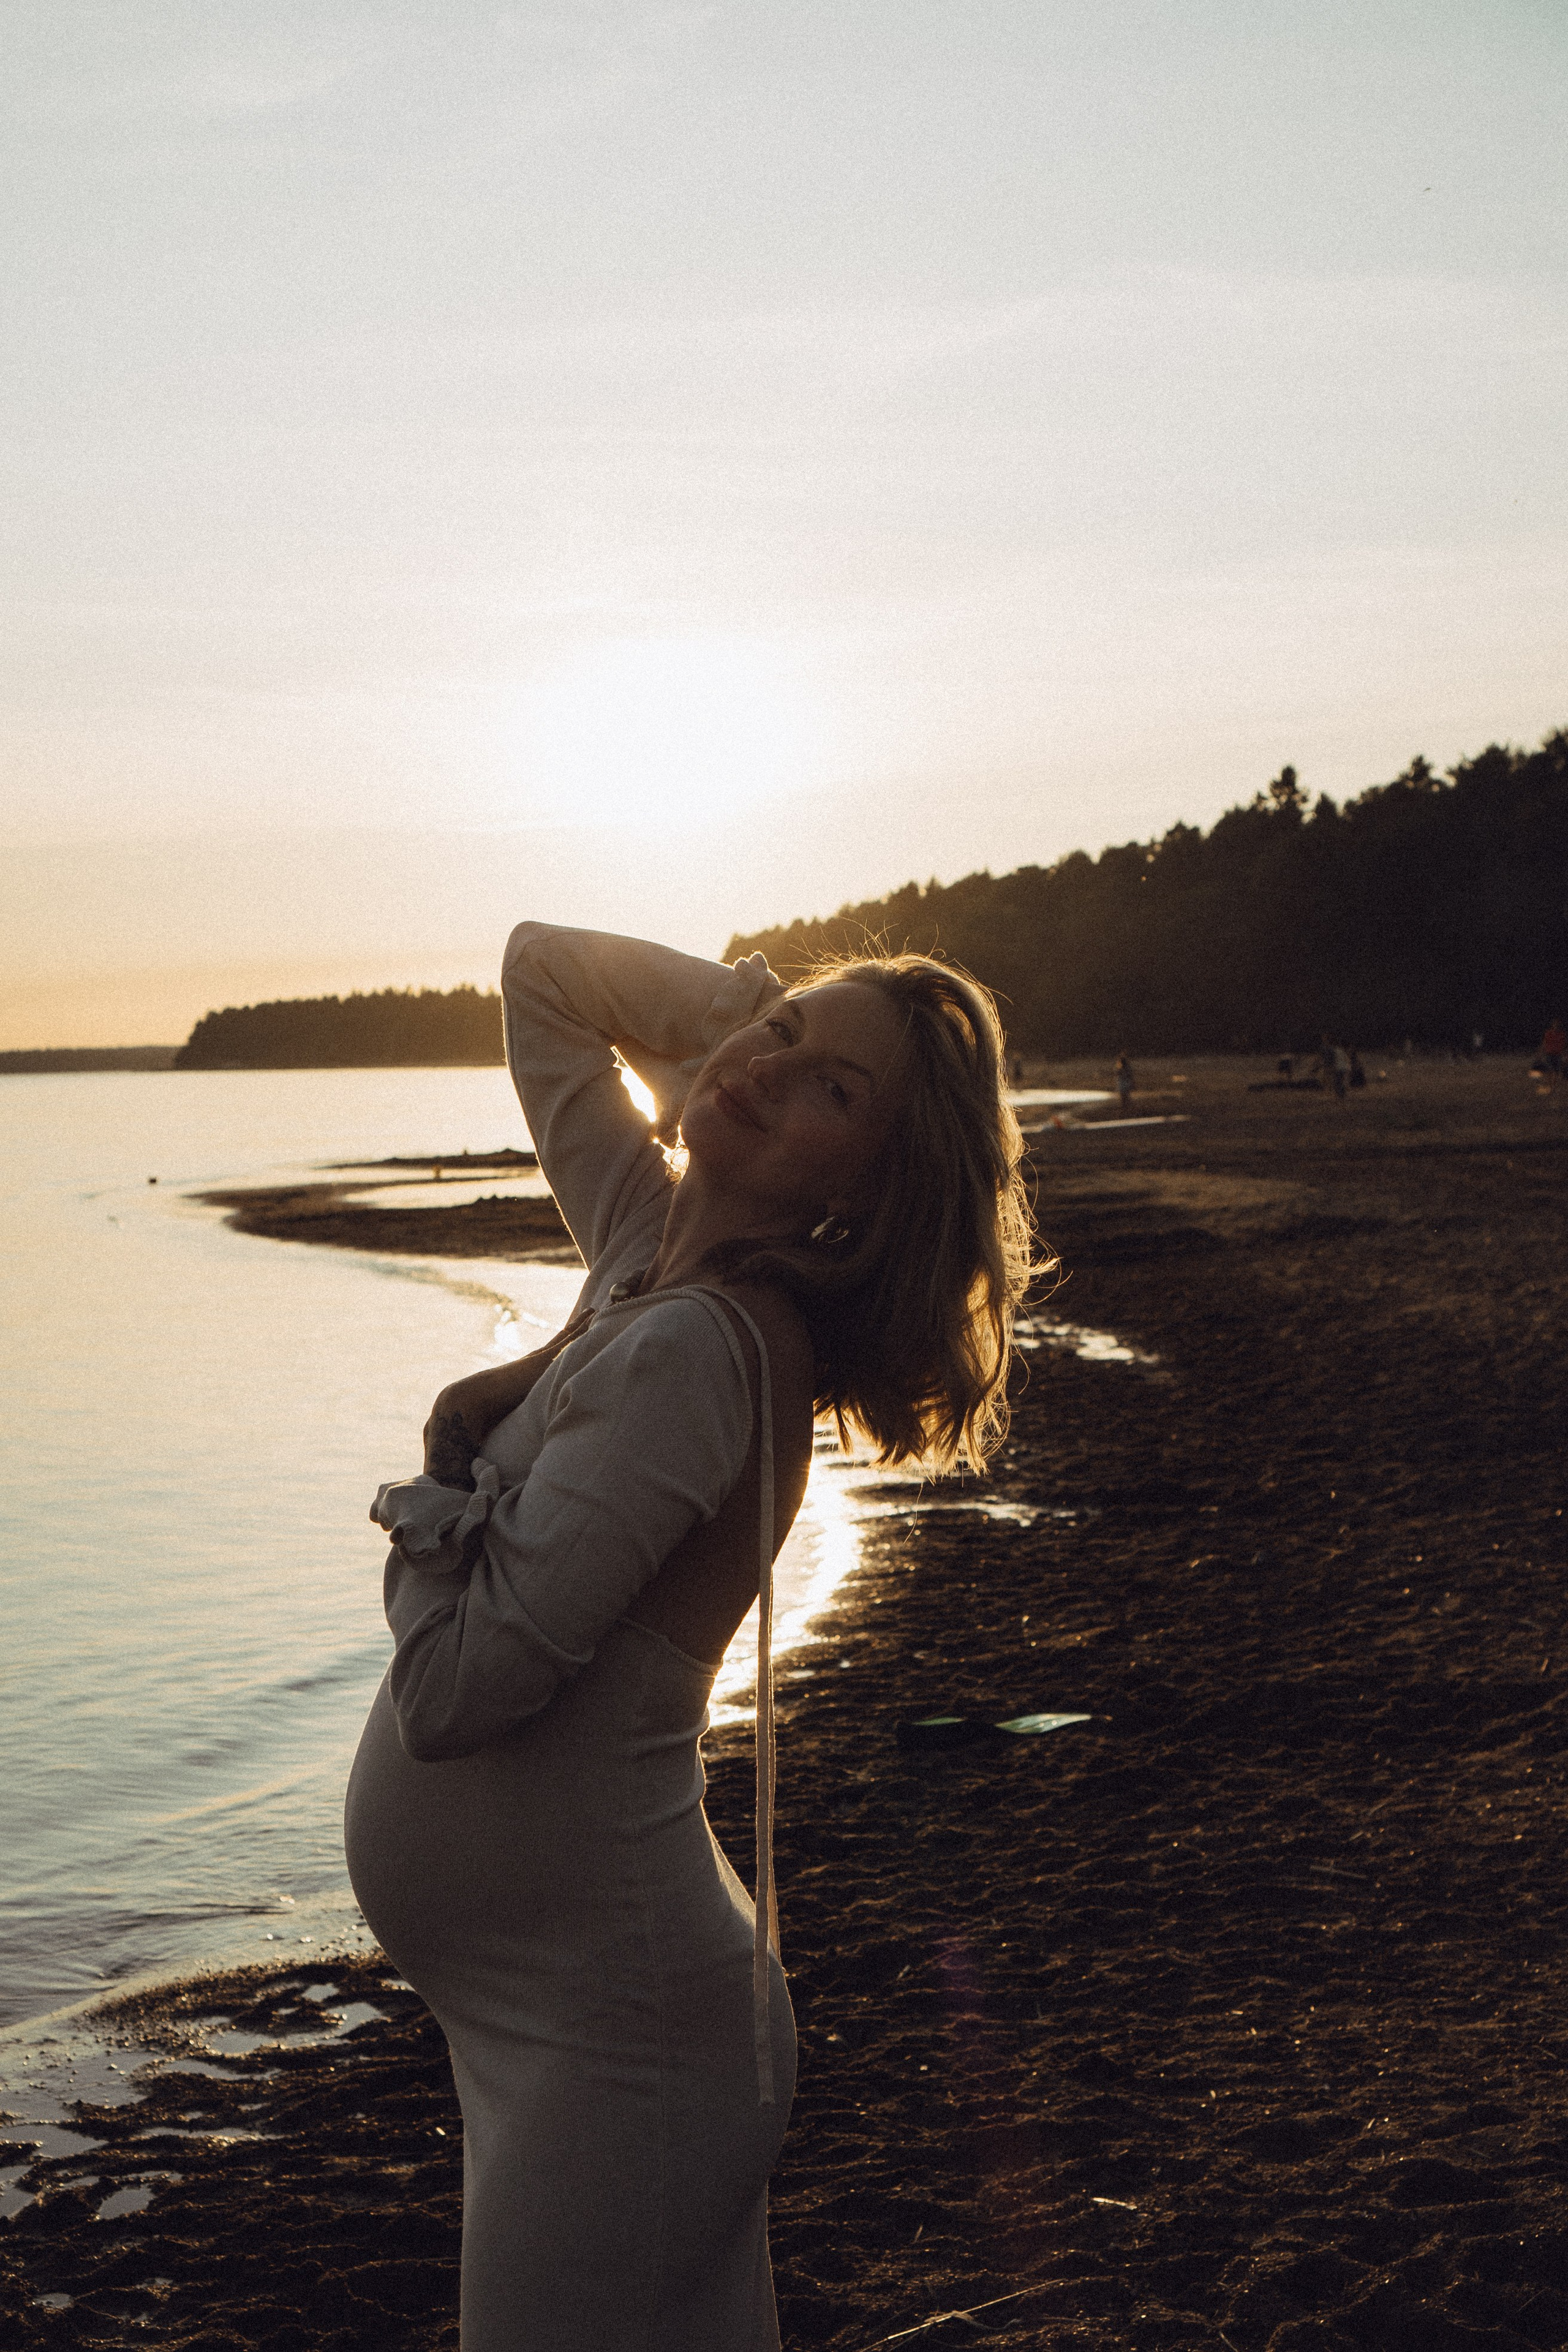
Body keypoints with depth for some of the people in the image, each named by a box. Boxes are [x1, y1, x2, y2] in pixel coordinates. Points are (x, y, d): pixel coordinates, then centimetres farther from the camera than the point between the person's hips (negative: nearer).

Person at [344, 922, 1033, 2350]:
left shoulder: (696, 1350, -23)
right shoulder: (655, 1254, 2)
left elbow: (452, 1688, -24)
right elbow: (542, 970, 17)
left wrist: (447, 1467, -7)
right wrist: (767, 996, 4)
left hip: (604, 2033, -9)